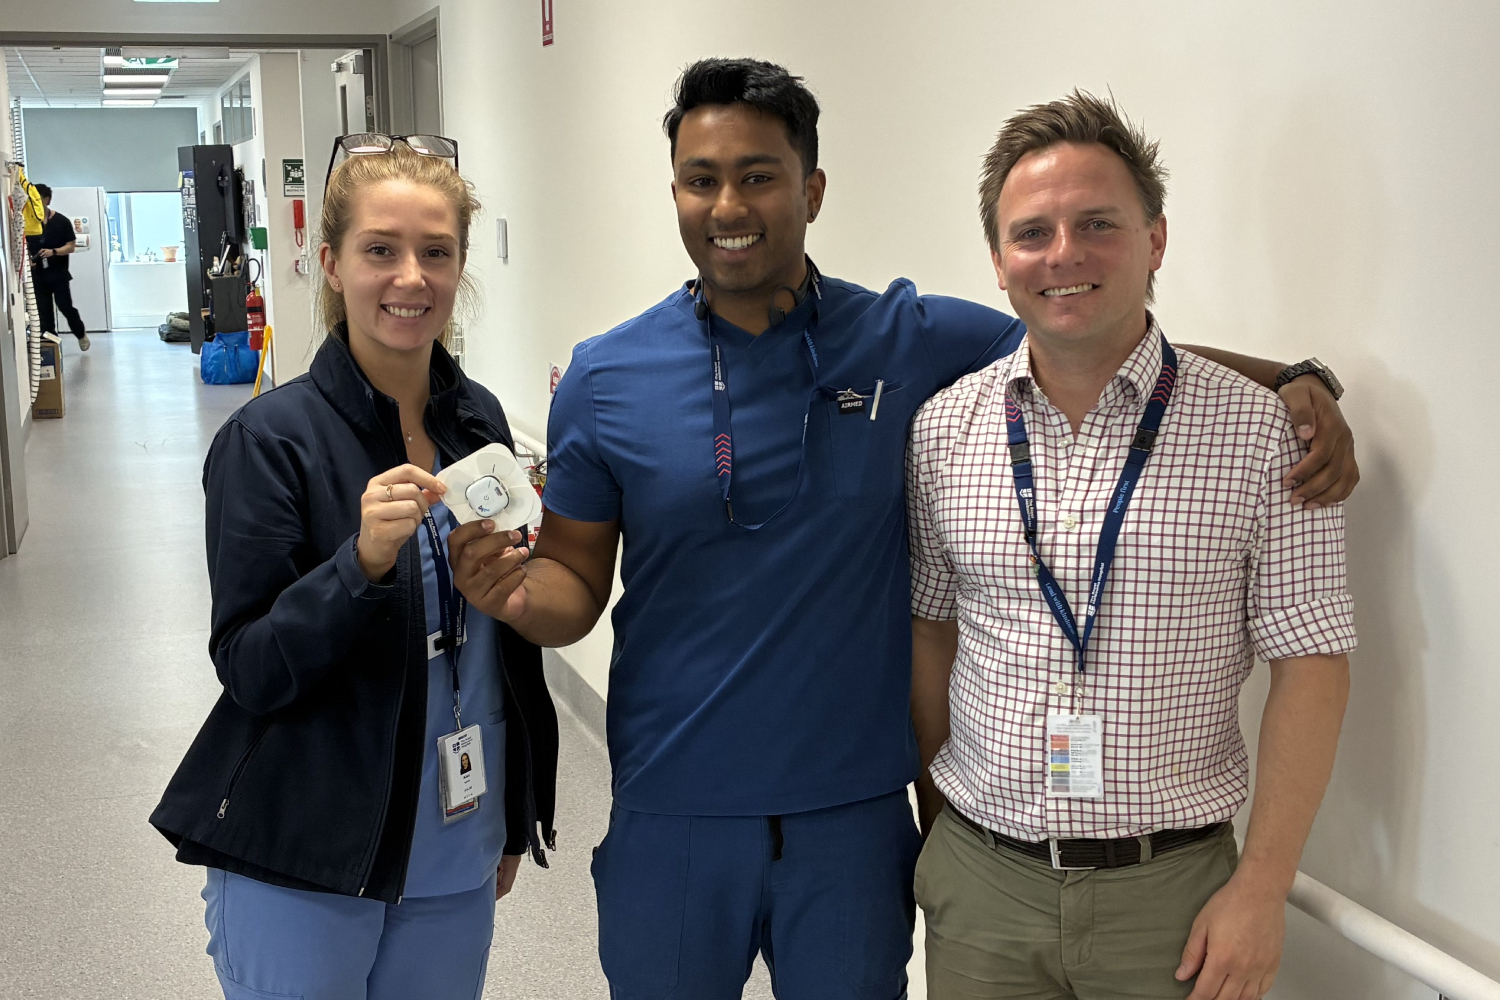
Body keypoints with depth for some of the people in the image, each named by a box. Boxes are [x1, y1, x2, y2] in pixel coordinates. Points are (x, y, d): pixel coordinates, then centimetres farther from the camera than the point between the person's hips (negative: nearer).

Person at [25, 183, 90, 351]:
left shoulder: (61, 221, -4)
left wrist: (53, 252, -22)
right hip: (38, 274, 3)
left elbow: (71, 246, -5)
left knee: (65, 306, -3)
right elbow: (25, 245, 12)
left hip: (58, 274, -3)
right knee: (43, 310, 3)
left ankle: (81, 334, 21)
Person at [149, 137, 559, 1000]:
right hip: (302, 871, -4)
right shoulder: (271, 438, -14)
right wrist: (363, 560, -30)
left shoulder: (481, 420, 1)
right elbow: (250, 671, -15)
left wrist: (515, 818, 16)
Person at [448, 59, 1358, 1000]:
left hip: (855, 813, 0)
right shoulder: (604, 379, -3)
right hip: (670, 817, 0)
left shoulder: (910, 341, -4)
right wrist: (519, 593, -20)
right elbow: (578, 578, 3)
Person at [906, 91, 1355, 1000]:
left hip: (1172, 888, -2)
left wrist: (1263, 889, -9)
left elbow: (1311, 664, -6)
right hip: (980, 879, 2)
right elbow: (931, 629, 9)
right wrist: (938, 820, 9)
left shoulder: (1259, 433, -8)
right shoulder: (943, 429, 0)